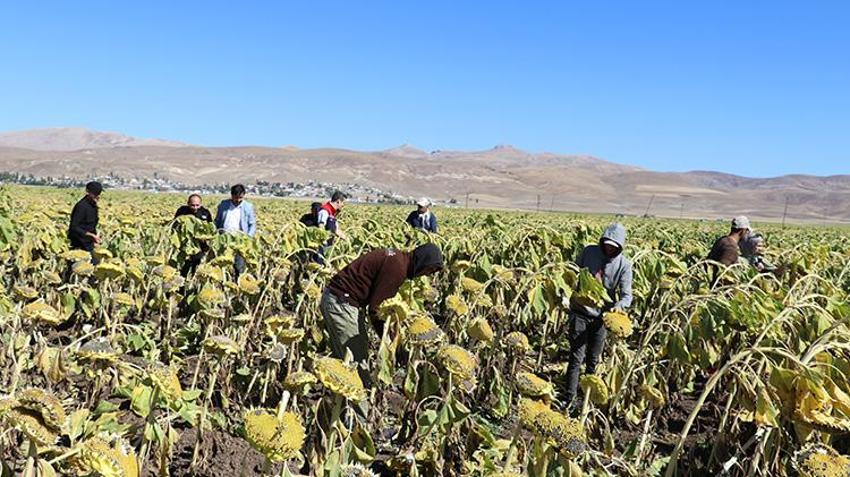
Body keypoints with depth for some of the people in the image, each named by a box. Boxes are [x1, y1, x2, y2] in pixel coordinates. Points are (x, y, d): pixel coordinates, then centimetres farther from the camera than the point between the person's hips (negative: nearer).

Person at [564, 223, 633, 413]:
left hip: (602, 316, 1)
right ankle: (570, 398, -2)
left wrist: (618, 305, -33)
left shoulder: (624, 265, -6)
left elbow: (626, 294, -12)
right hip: (580, 312, -1)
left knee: (593, 361, 13)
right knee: (577, 358, -6)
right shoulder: (589, 251, -4)